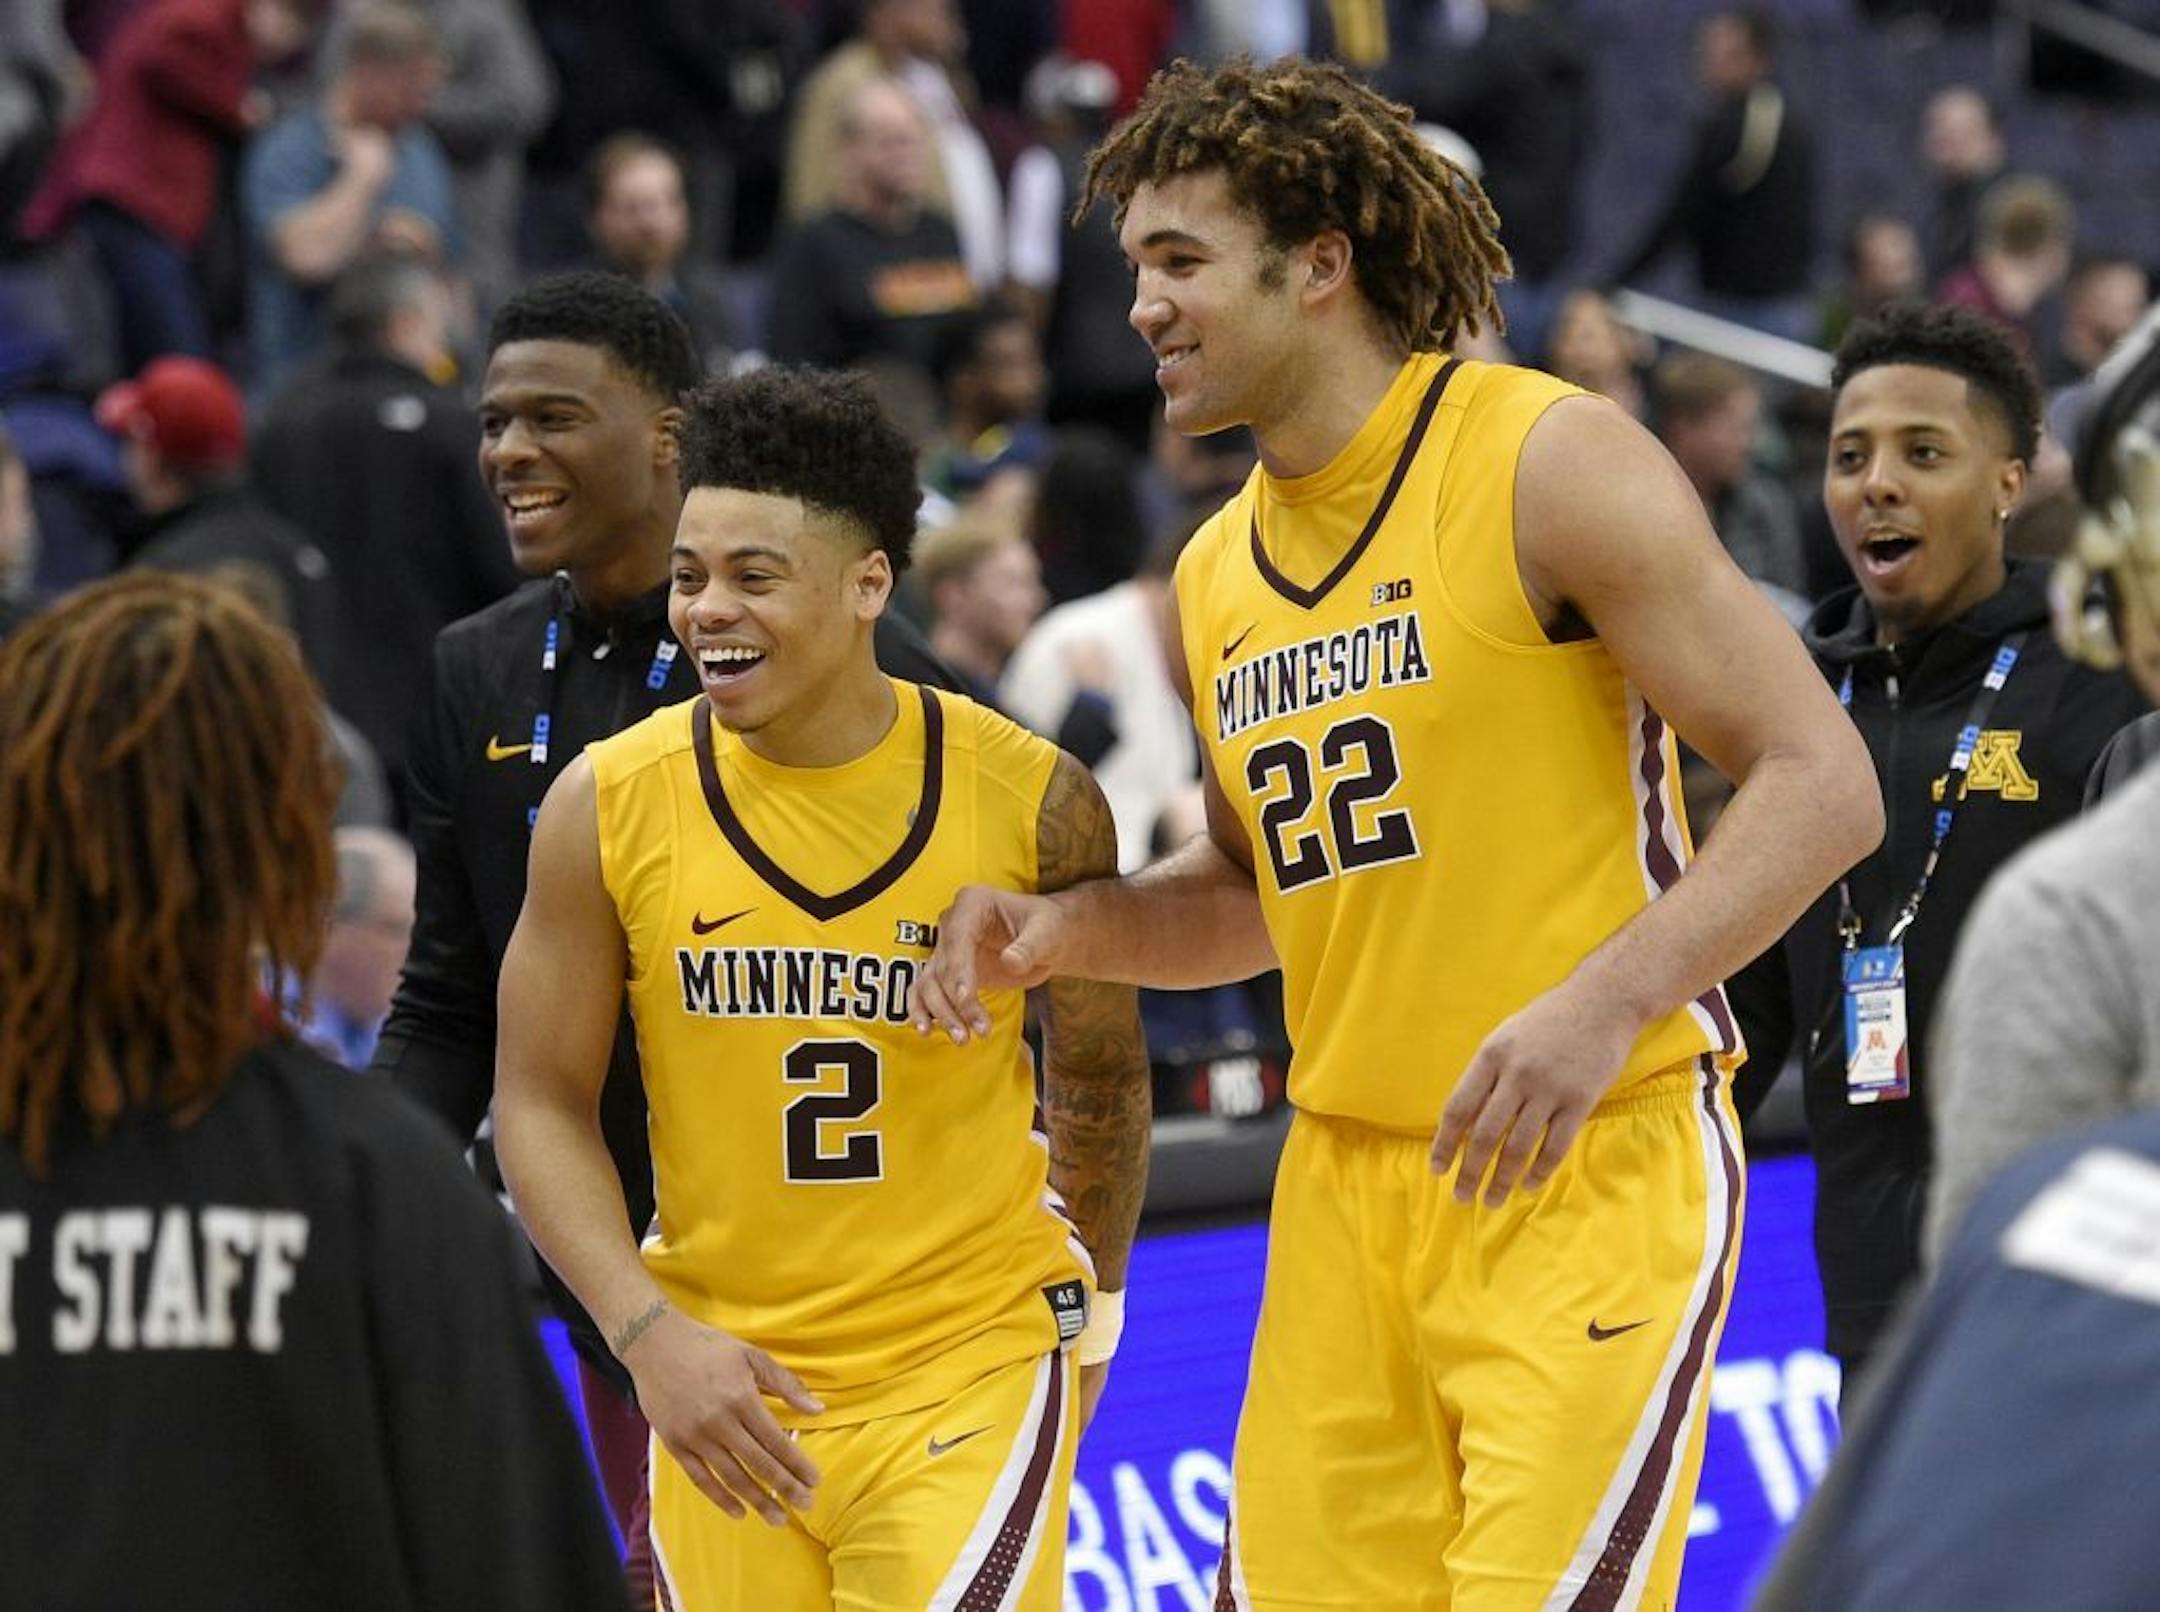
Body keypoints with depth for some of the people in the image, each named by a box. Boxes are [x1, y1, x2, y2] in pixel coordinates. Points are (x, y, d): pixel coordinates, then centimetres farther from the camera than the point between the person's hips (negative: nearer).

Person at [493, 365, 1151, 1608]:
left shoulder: (1031, 800, -7)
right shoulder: (609, 806, -6)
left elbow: (1100, 1075, 9)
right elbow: (543, 1101, 0)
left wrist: (1091, 1306, 18)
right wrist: (650, 1337, -12)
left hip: (973, 1363, -2)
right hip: (722, 1377, 2)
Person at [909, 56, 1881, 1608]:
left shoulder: (1548, 461, -9)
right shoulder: (1218, 576, 13)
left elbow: (1823, 782, -13)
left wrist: (1604, 1002, -25)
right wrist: (1060, 931, 9)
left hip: (1592, 1165, -7)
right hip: (1348, 1177, 7)